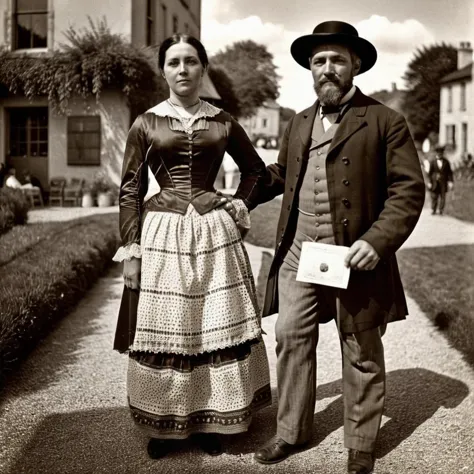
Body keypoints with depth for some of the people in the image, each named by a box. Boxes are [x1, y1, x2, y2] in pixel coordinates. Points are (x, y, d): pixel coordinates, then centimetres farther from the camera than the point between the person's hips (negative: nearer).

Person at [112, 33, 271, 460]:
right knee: (164, 331, 5)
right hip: (162, 235, -1)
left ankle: (211, 421, 23)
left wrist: (241, 204, 4)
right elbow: (130, 191, 2)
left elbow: (256, 169, 20)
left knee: (217, 328, 6)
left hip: (215, 234, 1)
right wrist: (131, 250, -4)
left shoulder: (223, 123, 5)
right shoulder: (145, 124, 2)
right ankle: (164, 425, 22)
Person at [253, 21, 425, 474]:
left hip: (354, 256, -4)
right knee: (291, 340, 11)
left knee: (361, 353, 9)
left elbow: (408, 190, -9)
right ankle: (290, 432, 29)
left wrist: (376, 241, -20)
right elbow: (280, 174, 26)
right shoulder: (298, 123, 12)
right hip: (297, 254, 5)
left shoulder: (385, 122, -5)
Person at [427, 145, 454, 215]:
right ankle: (433, 210, 12)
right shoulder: (432, 162, 1)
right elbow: (429, 172, 2)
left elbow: (449, 172, 5)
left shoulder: (446, 162, 4)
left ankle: (441, 211, 7)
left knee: (443, 196, 1)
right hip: (435, 182, -1)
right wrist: (430, 182, -3)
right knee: (434, 197, 1)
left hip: (443, 183, 1)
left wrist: (451, 181, -3)